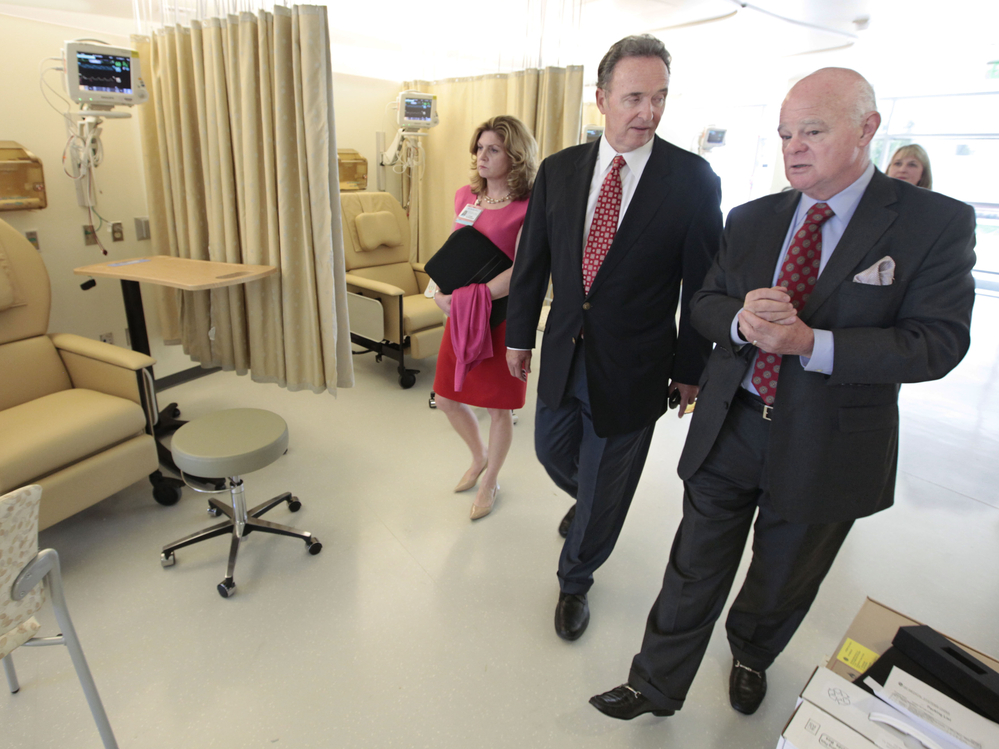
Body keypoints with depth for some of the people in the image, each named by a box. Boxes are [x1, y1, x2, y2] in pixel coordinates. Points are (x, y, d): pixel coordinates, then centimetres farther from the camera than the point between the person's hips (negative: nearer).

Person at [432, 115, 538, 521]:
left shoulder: (528, 209, -13)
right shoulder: (465, 196, 8)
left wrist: (468, 297, -25)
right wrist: (440, 291, -2)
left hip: (501, 318, -6)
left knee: (498, 407, 8)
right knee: (447, 399, 14)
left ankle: (490, 482, 32)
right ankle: (479, 457, 43)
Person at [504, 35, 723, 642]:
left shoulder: (693, 179, -10)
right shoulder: (559, 170, 0)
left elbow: (702, 284, -6)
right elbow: (533, 260, 6)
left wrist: (690, 370, -3)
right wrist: (520, 334, 9)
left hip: (632, 365, -3)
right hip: (564, 353, 4)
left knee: (605, 484, 12)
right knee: (553, 452, 21)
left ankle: (575, 581, 38)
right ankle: (591, 501, 58)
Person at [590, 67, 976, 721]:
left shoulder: (938, 223, -9)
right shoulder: (751, 219, 3)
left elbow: (937, 343, -14)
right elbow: (706, 303, 5)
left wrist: (809, 342, -27)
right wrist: (740, 320, -20)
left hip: (825, 448, -1)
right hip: (730, 428, 2)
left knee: (783, 584, 22)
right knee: (694, 571, 13)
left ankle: (751, 656, 54)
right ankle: (657, 686, 34)